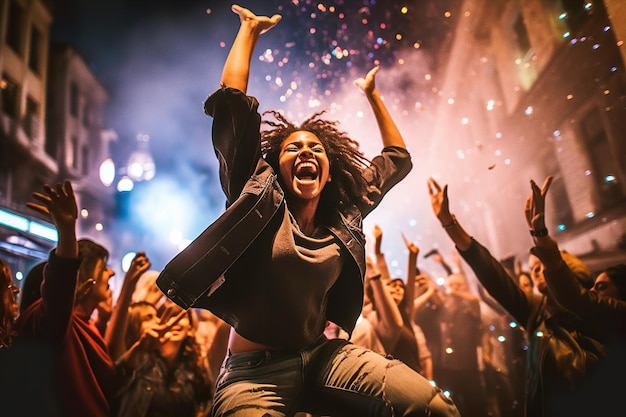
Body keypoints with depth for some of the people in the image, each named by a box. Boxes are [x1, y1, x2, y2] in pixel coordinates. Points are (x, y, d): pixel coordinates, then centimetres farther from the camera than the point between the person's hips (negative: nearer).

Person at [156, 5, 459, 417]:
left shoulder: (344, 215, 6)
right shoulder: (260, 196, -3)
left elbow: (399, 159, 19)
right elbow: (231, 102, -7)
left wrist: (372, 94, 23)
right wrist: (249, 29, 4)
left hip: (323, 356, 3)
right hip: (254, 370, -3)